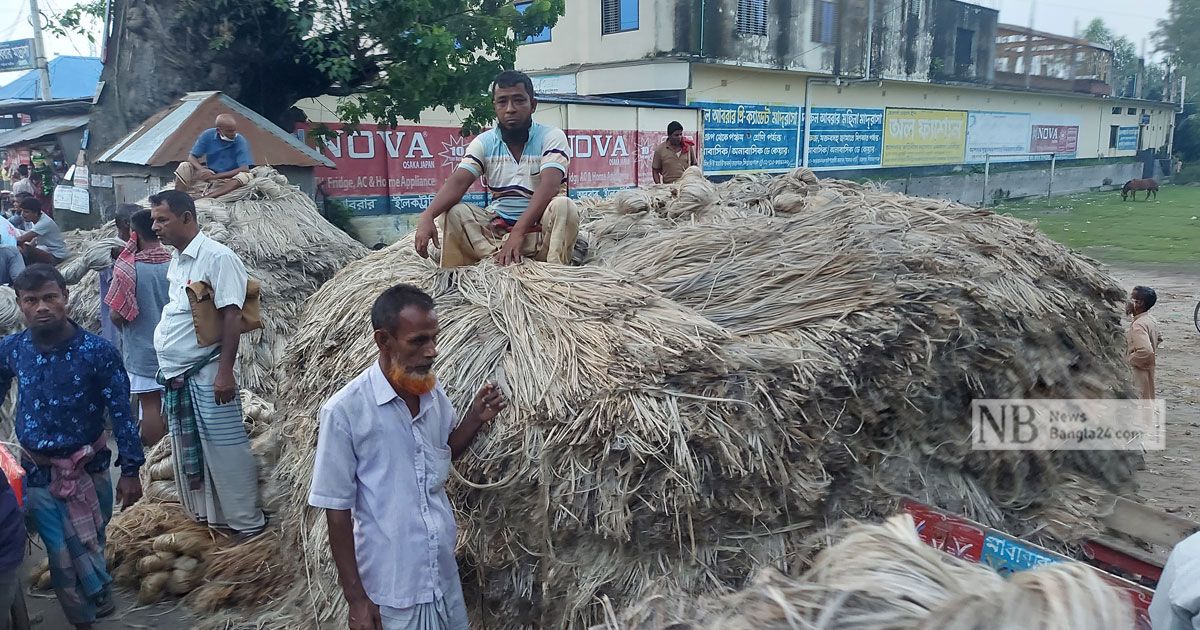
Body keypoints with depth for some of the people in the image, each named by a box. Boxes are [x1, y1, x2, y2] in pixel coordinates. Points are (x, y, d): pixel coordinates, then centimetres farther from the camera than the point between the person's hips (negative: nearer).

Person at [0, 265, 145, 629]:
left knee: (92, 544, 17)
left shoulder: (97, 351, -16)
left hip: (89, 468, -1)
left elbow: (121, 413, -11)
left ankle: (96, 598, 45)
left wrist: (130, 470, -11)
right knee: (63, 555, 8)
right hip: (37, 473, 1)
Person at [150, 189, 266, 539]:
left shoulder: (217, 257, -14)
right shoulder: (176, 259, 12)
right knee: (187, 449, 18)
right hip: (176, 374, 9)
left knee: (224, 450, -2)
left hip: (206, 375, -9)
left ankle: (247, 521, 10)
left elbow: (232, 315, -18)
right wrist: (167, 367, 16)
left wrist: (225, 371, -21)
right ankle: (203, 514, 32)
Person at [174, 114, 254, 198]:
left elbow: (245, 169, -25)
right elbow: (192, 157, -1)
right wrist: (201, 169, -26)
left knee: (244, 176, -35)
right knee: (184, 167, -18)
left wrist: (215, 176, -27)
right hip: (208, 174, 3)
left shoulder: (241, 142, -17)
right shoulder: (208, 135, -8)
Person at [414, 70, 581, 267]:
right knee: (455, 211, -20)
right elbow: (458, 182, -11)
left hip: (540, 228, -3)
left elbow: (548, 186, -21)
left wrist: (518, 231, -35)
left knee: (564, 206, -32)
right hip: (497, 227, 3)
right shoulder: (484, 142, 4)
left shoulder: (551, 137, -6)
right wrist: (427, 216, -31)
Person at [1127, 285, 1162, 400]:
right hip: (1149, 370, 10)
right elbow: (1159, 339, 25)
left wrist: (1129, 360, -20)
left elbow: (1145, 351, -35)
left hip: (1138, 372, -10)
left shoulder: (1138, 325, -25)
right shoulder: (1151, 321, 6)